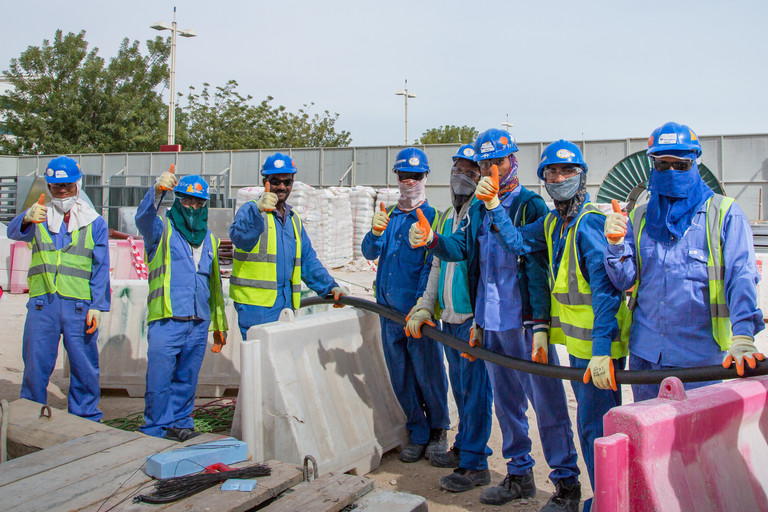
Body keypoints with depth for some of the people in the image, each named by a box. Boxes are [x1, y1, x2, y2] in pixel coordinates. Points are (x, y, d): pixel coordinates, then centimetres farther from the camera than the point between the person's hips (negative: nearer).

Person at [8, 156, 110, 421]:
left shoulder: (95, 223, 9)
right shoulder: (38, 216, 11)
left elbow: (100, 269, 5)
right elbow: (14, 232, -11)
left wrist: (97, 306, -5)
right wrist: (27, 220, -34)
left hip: (79, 306, -1)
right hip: (42, 303, 1)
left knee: (84, 366, 4)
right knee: (35, 365, 5)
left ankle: (86, 420, 17)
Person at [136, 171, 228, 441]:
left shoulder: (209, 239, 18)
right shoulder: (162, 229, 3)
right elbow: (143, 217, -22)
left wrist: (219, 324, 23)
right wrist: (157, 190, -42)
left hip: (199, 321, 5)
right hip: (166, 319, -4)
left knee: (187, 379, 12)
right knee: (159, 378, -4)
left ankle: (180, 422, 25)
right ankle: (156, 429, 9)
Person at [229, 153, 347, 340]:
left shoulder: (294, 219, 19)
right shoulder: (251, 210, -3)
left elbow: (308, 260, 22)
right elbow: (239, 238, -25)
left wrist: (330, 287, 11)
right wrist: (257, 211, -41)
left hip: (286, 303, 7)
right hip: (256, 304, -7)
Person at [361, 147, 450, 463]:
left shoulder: (433, 217, -3)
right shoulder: (388, 217, 14)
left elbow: (431, 266, -10)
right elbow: (369, 253, 6)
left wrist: (421, 305, -20)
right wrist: (375, 233, -15)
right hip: (389, 309, 5)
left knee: (428, 372, 1)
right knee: (401, 376, 10)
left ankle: (437, 431, 22)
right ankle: (418, 434, 24)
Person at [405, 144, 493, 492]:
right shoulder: (447, 218, 16)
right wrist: (424, 307, 14)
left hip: (475, 319, -8)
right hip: (449, 319, 8)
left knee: (475, 390, -1)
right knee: (460, 388, 18)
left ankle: (474, 463, 8)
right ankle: (464, 447, 32)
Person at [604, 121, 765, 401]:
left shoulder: (724, 213, 0)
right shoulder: (640, 217, 11)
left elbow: (741, 277, -11)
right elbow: (625, 281, 7)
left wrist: (743, 337, -26)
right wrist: (616, 243, -13)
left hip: (700, 357, -4)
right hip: (645, 354, 4)